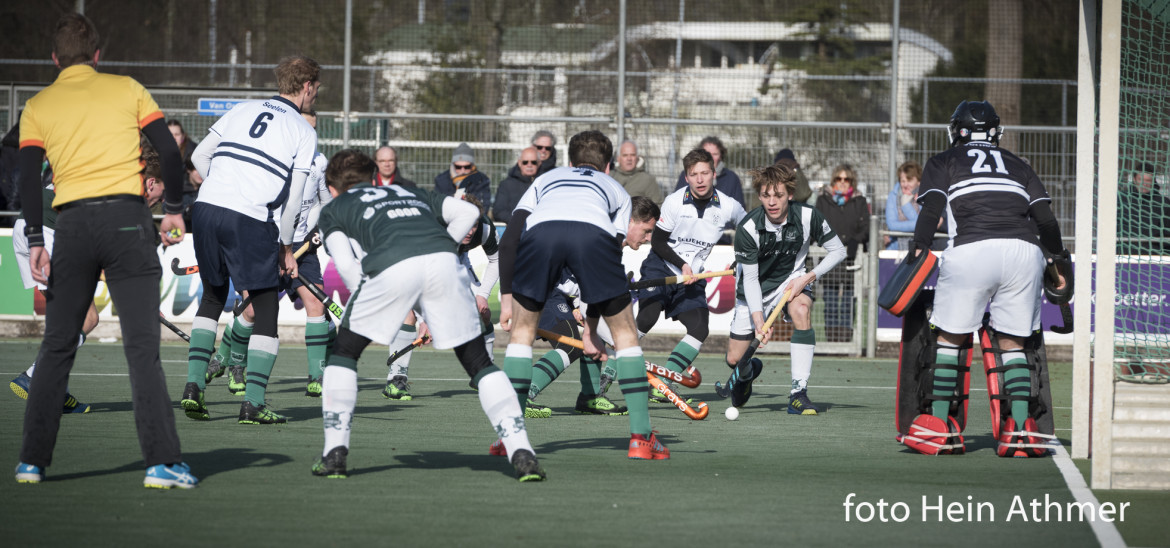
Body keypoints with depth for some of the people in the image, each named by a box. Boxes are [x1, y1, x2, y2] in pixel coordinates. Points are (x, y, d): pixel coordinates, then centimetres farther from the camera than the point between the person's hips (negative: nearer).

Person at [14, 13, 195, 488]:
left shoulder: (38, 106, 11)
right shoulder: (127, 89, 9)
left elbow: (28, 177, 0)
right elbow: (169, 151, 2)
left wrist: (35, 243, -2)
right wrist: (175, 209, 11)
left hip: (72, 225, 1)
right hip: (127, 217, -1)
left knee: (57, 348, 12)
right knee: (142, 346, -3)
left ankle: (32, 461, 12)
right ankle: (161, 461, -10)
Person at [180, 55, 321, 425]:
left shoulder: (242, 110, 17)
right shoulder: (304, 132, 6)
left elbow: (199, 156, 16)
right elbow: (294, 196, 0)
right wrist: (286, 247, 9)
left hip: (206, 207, 5)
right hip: (251, 221, -4)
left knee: (213, 298, 22)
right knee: (266, 310, 8)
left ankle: (193, 386, 10)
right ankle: (253, 404, 1)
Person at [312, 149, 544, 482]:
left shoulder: (333, 210, 30)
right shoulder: (411, 193, 39)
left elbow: (347, 266, 14)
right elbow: (468, 212, 25)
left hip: (392, 266, -3)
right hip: (444, 261, 3)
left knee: (345, 353, 20)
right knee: (478, 362, 14)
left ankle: (335, 454, 13)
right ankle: (521, 453, 3)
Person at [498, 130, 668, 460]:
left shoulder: (545, 179, 41)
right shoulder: (616, 191, 40)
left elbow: (510, 238, 25)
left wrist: (507, 297, 26)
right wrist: (590, 328, 39)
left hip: (539, 231, 1)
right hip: (594, 232, -1)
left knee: (522, 331, 22)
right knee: (625, 332, 19)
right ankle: (641, 438, 16)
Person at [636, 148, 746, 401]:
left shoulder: (729, 207, -5)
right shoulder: (674, 202, -12)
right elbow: (657, 242, -6)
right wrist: (682, 265, -16)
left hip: (692, 277, 4)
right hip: (661, 268, -4)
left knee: (699, 329, -11)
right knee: (644, 319, -22)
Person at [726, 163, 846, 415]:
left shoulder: (808, 216, -21)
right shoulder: (748, 228, -24)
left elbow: (837, 251, -9)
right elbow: (750, 278, -20)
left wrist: (808, 278, -21)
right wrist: (758, 319, -32)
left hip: (791, 279, 0)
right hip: (755, 289, 0)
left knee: (801, 310, -35)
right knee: (734, 359, -2)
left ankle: (798, 394, -32)